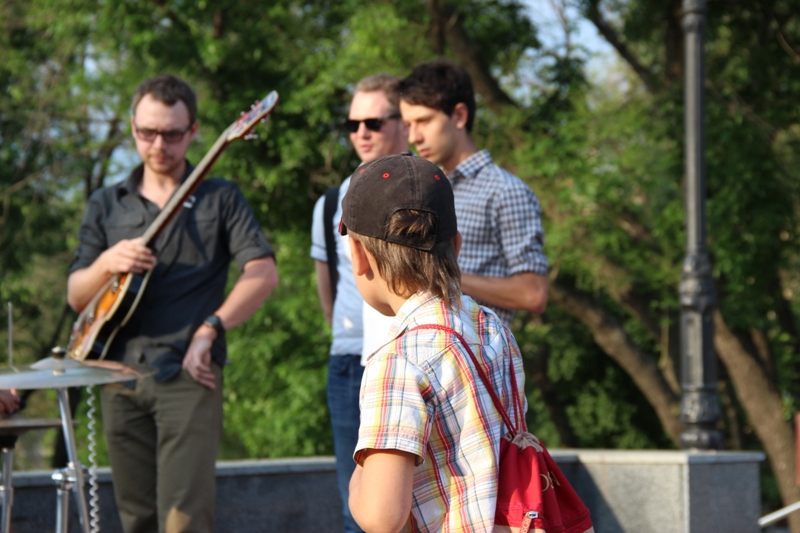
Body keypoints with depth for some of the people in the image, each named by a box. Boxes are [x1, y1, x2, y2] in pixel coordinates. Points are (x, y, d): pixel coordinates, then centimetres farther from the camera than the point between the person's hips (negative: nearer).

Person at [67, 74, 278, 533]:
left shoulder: (220, 199, 7)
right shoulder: (106, 205, 16)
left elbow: (264, 273, -5)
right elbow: (76, 297, 12)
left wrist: (209, 330, -14)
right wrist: (107, 263, -9)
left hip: (187, 375, -4)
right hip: (120, 374, 4)